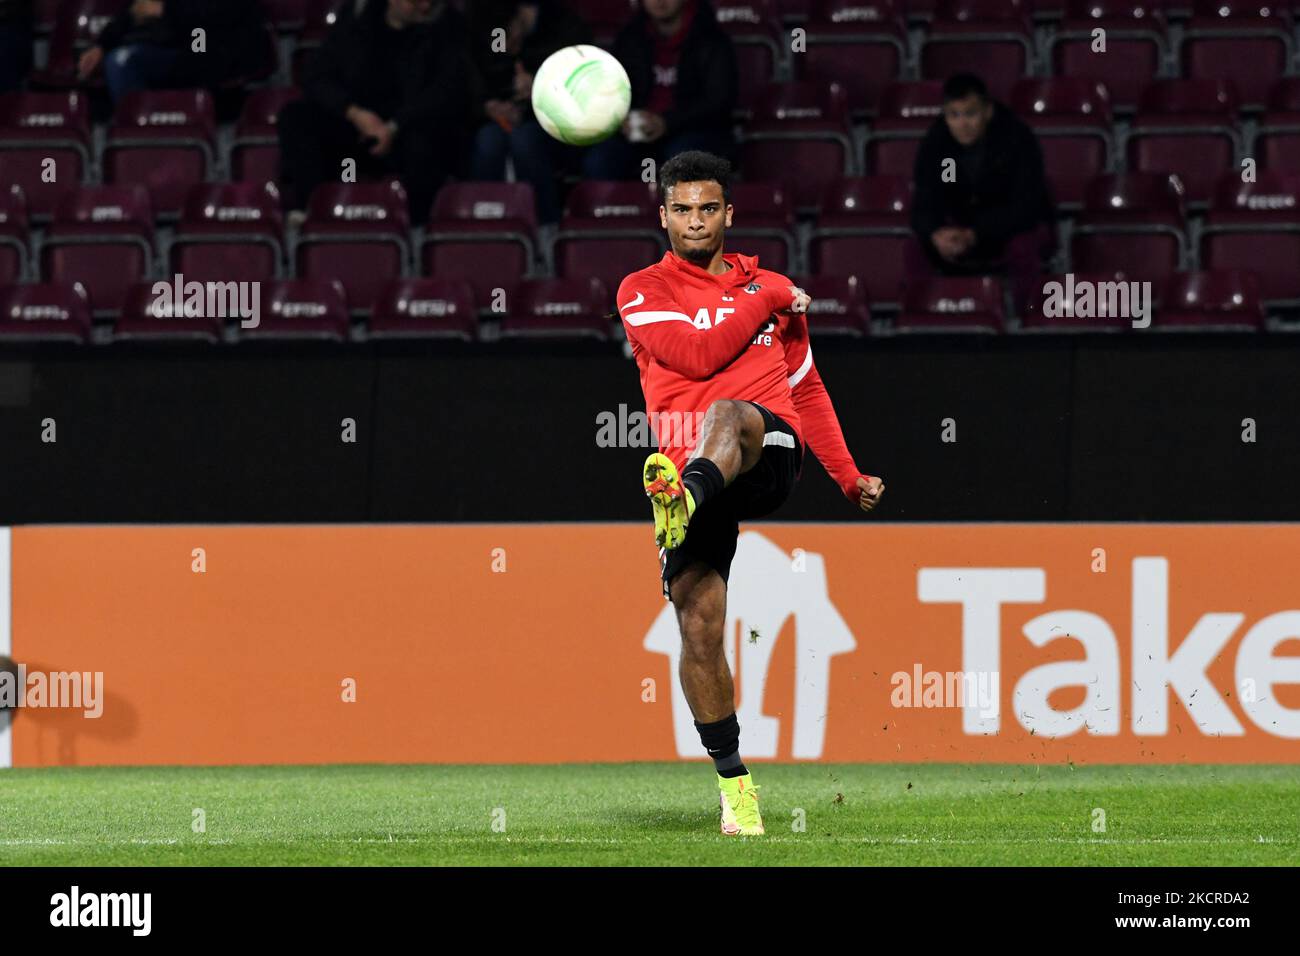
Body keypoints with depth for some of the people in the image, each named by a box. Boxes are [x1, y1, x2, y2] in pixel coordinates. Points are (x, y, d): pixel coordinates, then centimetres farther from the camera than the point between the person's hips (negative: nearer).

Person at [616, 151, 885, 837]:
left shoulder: (773, 289, 21)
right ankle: (734, 786, 3)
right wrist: (766, 301, 3)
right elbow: (697, 354, -6)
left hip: (769, 453, -1)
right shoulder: (644, 291, 12)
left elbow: (806, 390, 29)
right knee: (699, 625, -7)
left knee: (729, 415, -37)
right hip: (687, 469, 1)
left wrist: (849, 477, 23)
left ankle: (683, 497, -71)